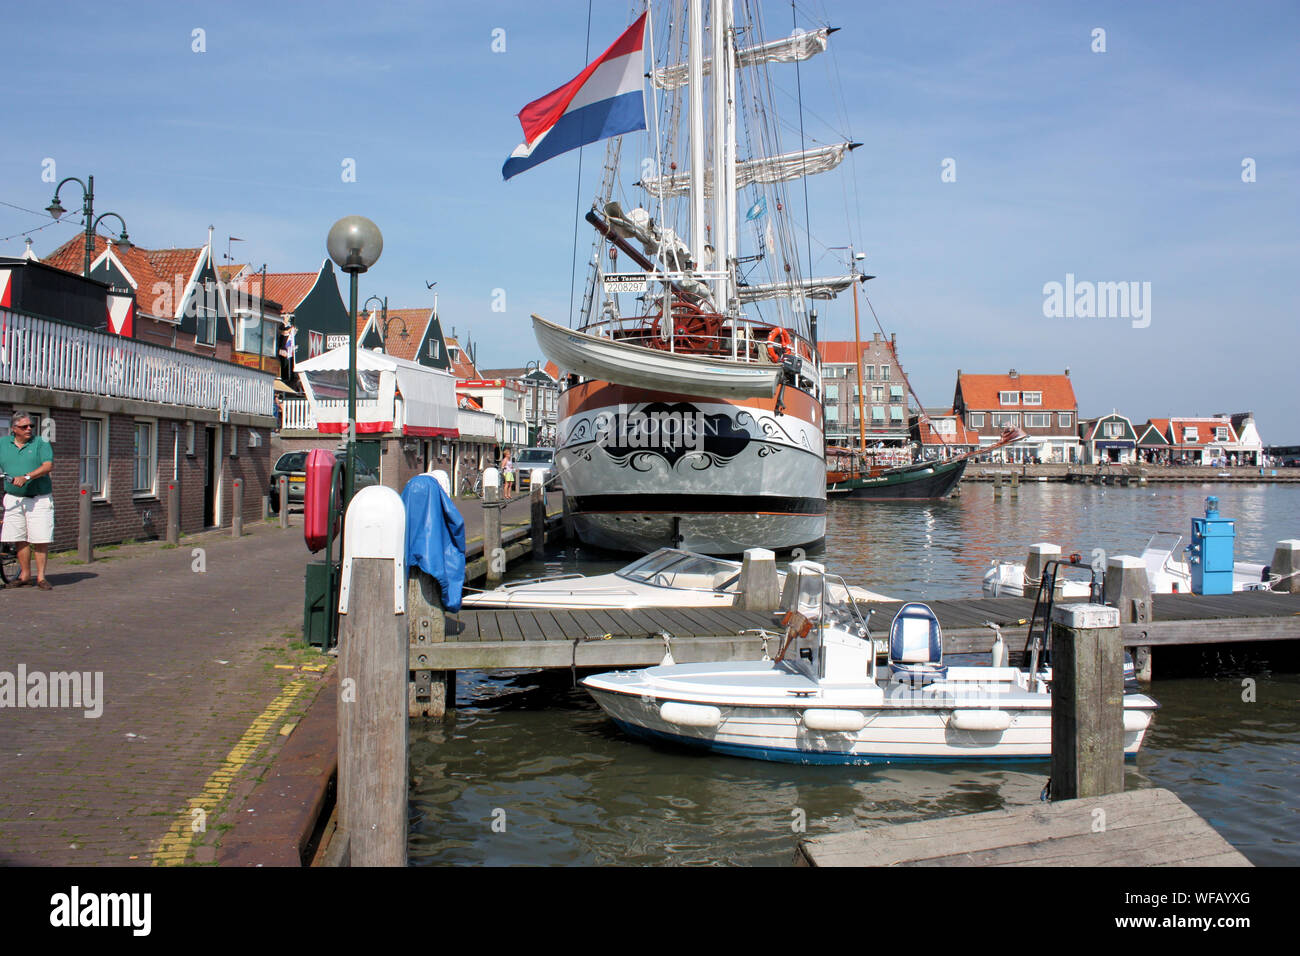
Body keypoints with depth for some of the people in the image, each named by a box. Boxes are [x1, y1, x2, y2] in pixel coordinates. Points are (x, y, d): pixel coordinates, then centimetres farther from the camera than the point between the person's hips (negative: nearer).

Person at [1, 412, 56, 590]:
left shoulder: (41, 443, 0)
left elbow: (48, 466, -12)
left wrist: (26, 477, -22)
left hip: (39, 498, -3)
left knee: (40, 539, -5)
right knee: (20, 539, 5)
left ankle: (41, 577, 3)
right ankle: (24, 575, 15)